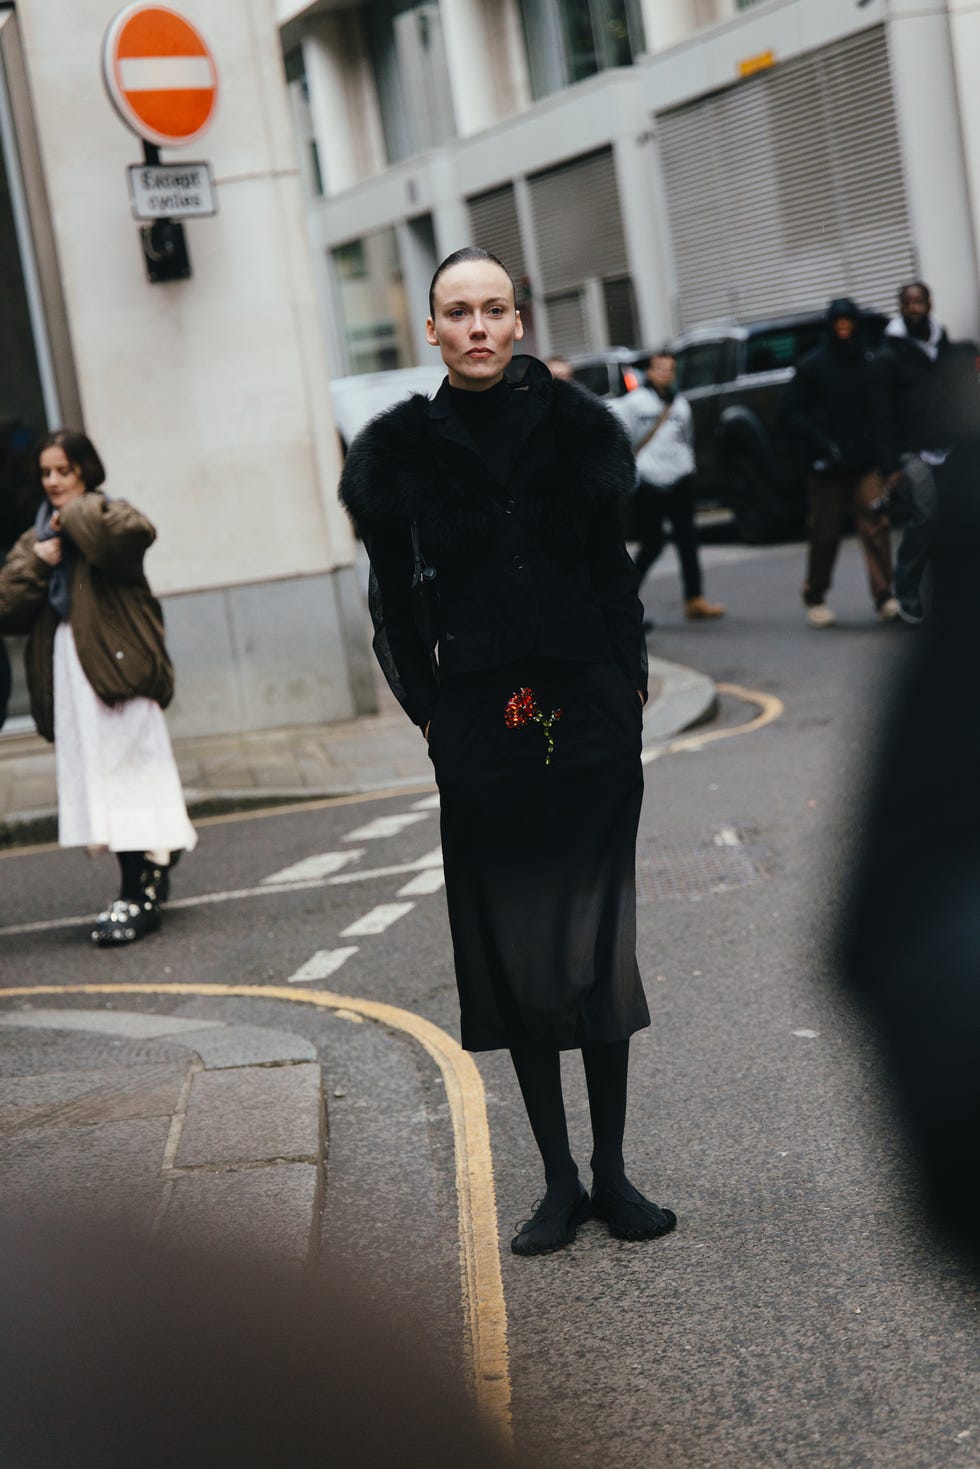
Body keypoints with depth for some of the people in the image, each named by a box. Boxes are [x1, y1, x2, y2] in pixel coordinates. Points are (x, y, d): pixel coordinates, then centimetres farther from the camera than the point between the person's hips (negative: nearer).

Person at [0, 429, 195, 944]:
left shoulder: (105, 516, 3)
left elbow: (134, 533, -24)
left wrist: (75, 513, -9)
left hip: (117, 666, -6)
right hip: (66, 676, 6)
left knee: (127, 773, -10)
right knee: (93, 778, 7)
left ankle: (140, 893, -10)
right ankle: (146, 876, 17)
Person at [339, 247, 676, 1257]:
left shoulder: (571, 427, 3)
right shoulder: (403, 450, 1)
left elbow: (614, 575, 7)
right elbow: (394, 606, 6)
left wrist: (625, 690, 1)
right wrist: (430, 715, 1)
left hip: (590, 716, 0)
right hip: (479, 729, 0)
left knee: (597, 940, 6)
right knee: (512, 948, 5)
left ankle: (612, 1173, 17)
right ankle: (560, 1180, 16)